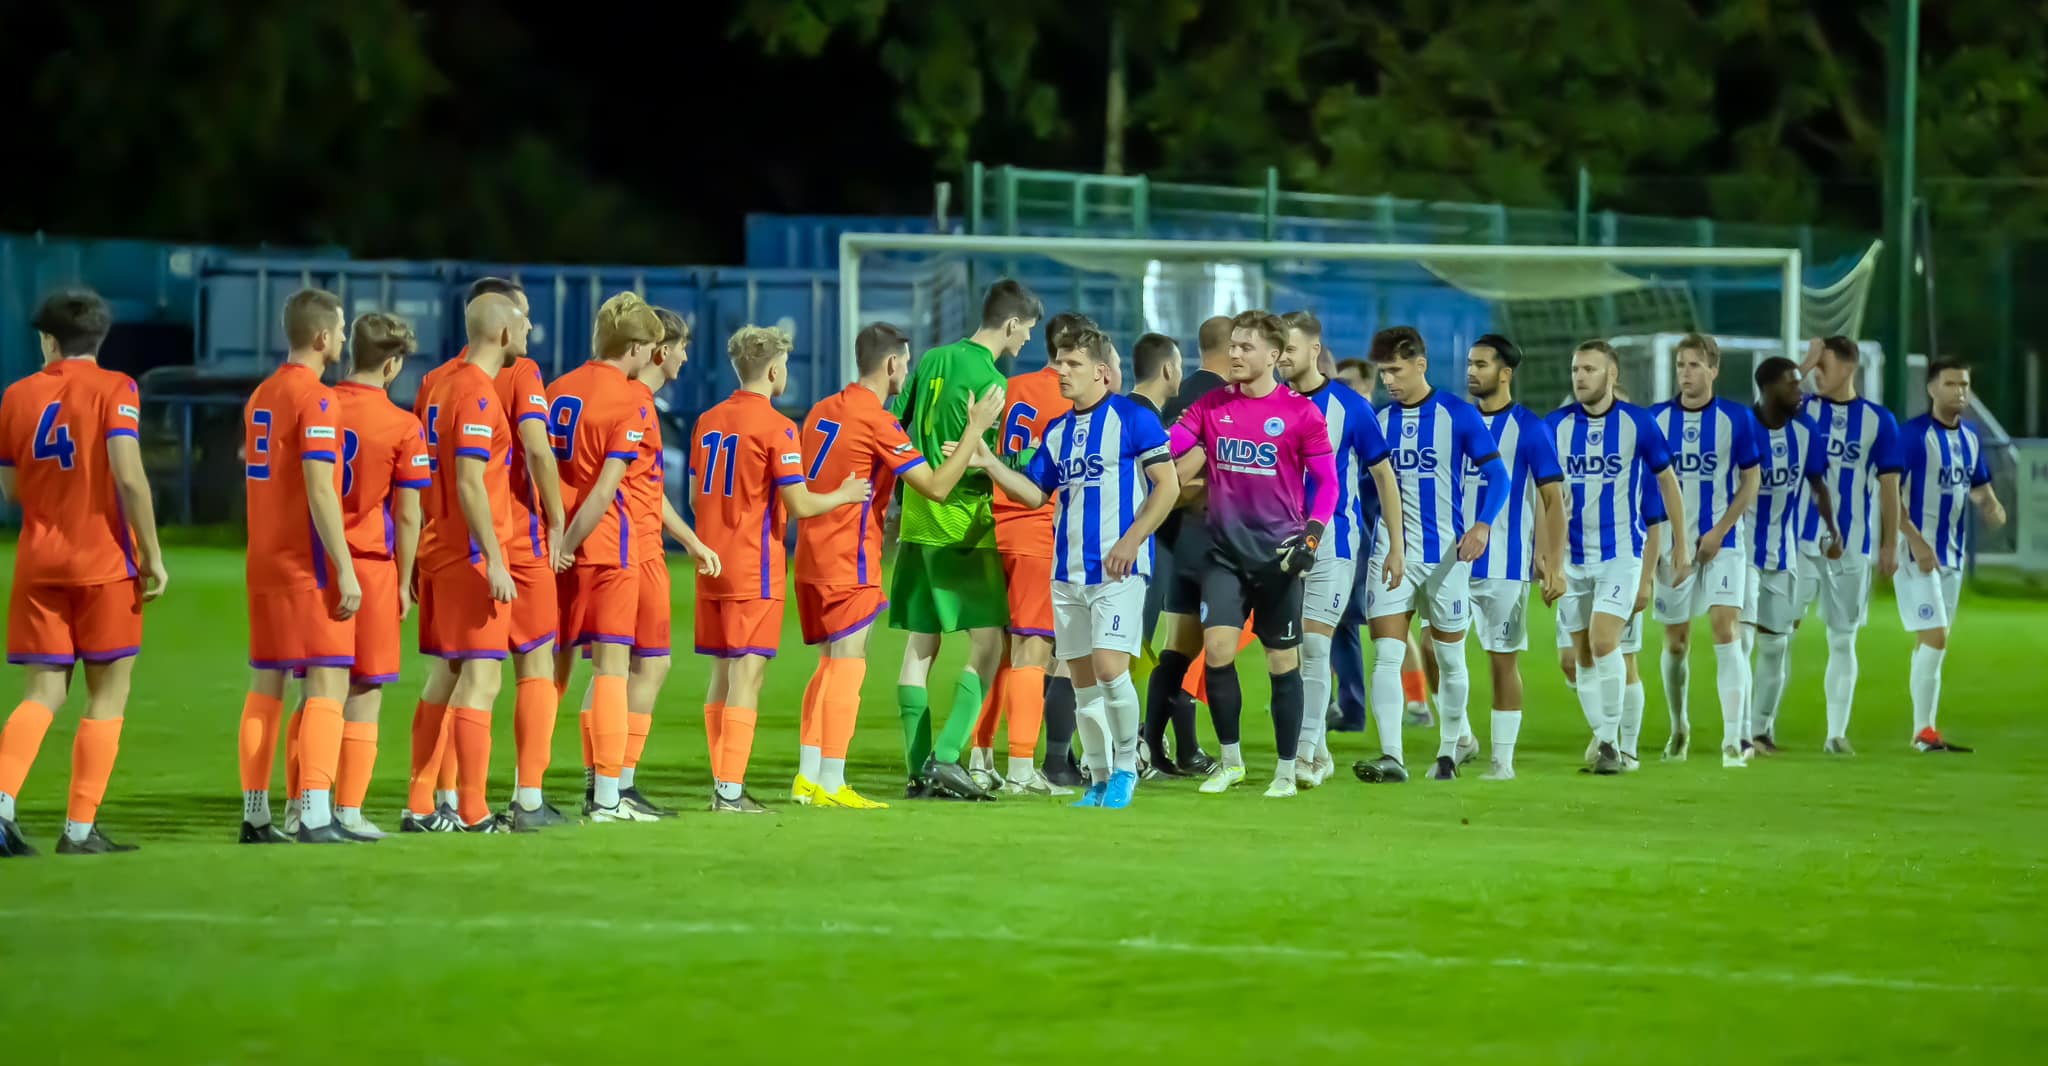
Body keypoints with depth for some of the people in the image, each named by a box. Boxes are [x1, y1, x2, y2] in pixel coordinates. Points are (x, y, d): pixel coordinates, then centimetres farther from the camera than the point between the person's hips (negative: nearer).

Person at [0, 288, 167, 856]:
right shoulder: (113, 389, -6)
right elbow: (128, 476, -16)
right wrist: (152, 553, -10)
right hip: (103, 563, -3)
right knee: (107, 693, 7)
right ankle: (80, 827, 3)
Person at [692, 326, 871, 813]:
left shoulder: (708, 420, 8)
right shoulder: (776, 427, -12)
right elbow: (800, 505, -14)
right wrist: (845, 495, 4)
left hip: (712, 566, 7)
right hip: (754, 570, -7)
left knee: (722, 675, 13)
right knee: (746, 676, -5)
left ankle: (721, 783, 15)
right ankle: (731, 791, -9)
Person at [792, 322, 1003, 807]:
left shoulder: (824, 410, 12)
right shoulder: (877, 420, -13)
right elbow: (936, 486, -14)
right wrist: (976, 429, -8)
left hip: (811, 557, 8)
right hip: (848, 561, -8)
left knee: (831, 664, 14)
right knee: (847, 663, -6)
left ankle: (808, 776, 13)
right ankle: (830, 784, -8)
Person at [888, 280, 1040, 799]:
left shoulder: (932, 362, 9)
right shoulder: (990, 382, -12)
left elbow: (896, 428, 15)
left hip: (917, 522, 7)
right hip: (965, 527, -7)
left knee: (920, 647, 7)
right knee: (986, 645, -3)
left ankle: (919, 770, 6)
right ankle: (947, 755, -15)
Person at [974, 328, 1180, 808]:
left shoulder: (1132, 418, -5)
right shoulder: (1057, 431, 15)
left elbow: (1167, 485, -8)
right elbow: (1034, 493, 15)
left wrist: (1132, 540, -15)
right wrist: (988, 462, 2)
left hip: (1117, 569, -7)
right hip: (1067, 571, 7)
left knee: (1109, 668, -16)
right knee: (1082, 680, 7)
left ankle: (1126, 768, 1)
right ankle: (1100, 779, 16)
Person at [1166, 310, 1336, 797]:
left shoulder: (1300, 412, -5)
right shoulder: (1212, 406, 5)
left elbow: (1327, 483, -1)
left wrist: (1310, 536, -12)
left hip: (1278, 555, -2)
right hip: (1225, 551, 2)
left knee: (1283, 660, 3)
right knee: (1216, 647, -10)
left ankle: (1286, 771, 15)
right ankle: (1230, 760, 7)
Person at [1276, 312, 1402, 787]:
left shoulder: (1350, 407, -5)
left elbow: (1384, 475, 1)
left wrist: (1396, 545, 0)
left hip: (1332, 538, -4)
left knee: (1313, 644, -11)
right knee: (1290, 649, 6)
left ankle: (1305, 753, -8)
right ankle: (1319, 751, 17)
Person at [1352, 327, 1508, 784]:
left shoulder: (1458, 415, -4)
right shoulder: (1379, 421, 8)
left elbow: (1496, 475, -8)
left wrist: (1482, 524, -22)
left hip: (1444, 556, -3)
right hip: (1390, 555, 3)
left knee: (1449, 660, 9)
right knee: (1386, 656, -11)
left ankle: (1448, 751, 24)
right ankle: (1391, 758, -18)